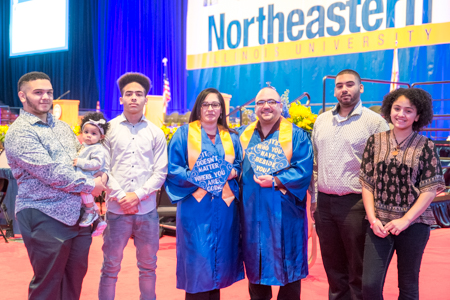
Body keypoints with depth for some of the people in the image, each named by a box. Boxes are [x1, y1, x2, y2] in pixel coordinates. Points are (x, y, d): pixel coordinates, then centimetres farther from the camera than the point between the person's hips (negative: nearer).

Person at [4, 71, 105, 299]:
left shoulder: (62, 126, 15)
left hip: (77, 213, 7)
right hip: (45, 217, -7)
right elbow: (50, 172, -18)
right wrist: (90, 186, -11)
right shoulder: (20, 133, -10)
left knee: (76, 274, 14)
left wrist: (100, 176, -1)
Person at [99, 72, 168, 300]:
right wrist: (121, 197, -12)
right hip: (116, 208, -1)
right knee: (110, 266, 6)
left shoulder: (156, 133, 7)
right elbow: (103, 169, -2)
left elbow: (160, 172, 2)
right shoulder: (109, 129, 3)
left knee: (148, 266, 12)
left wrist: (138, 195, -10)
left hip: (147, 209, 2)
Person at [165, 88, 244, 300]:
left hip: (224, 206, 4)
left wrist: (232, 173, -8)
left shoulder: (231, 137, 12)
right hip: (195, 205, -4)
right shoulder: (184, 134, 0)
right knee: (197, 259, -3)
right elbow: (173, 169, -4)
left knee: (220, 255, 9)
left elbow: (240, 165, 14)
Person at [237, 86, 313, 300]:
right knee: (255, 264, 12)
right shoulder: (243, 135, 12)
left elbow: (303, 171, -11)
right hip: (252, 213, 4)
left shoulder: (296, 136, -2)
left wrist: (275, 181, -22)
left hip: (284, 213, -4)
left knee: (286, 266, 4)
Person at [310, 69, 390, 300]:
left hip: (355, 203, -5)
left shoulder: (374, 122, -5)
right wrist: (314, 197, 14)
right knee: (333, 266, 15)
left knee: (358, 270, 3)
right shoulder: (322, 120, 12)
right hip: (324, 202, 5)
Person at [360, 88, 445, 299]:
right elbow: (367, 183, 5)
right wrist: (372, 218, -6)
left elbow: (430, 189, -4)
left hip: (414, 224, -1)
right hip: (379, 223, 1)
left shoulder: (425, 146, 0)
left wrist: (405, 220, -13)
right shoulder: (375, 141, 5)